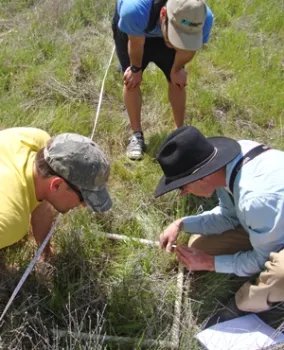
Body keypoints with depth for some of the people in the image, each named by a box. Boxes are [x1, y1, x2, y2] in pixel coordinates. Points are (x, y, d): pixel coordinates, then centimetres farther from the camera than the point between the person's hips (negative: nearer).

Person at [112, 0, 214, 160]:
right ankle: (137, 135, 6)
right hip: (130, 30, -2)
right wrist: (136, 69, -10)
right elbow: (136, 44, -27)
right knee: (132, 80, -8)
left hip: (162, 33, 2)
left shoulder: (204, 19, -39)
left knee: (177, 80, -1)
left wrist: (177, 70, -2)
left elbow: (188, 49, -18)